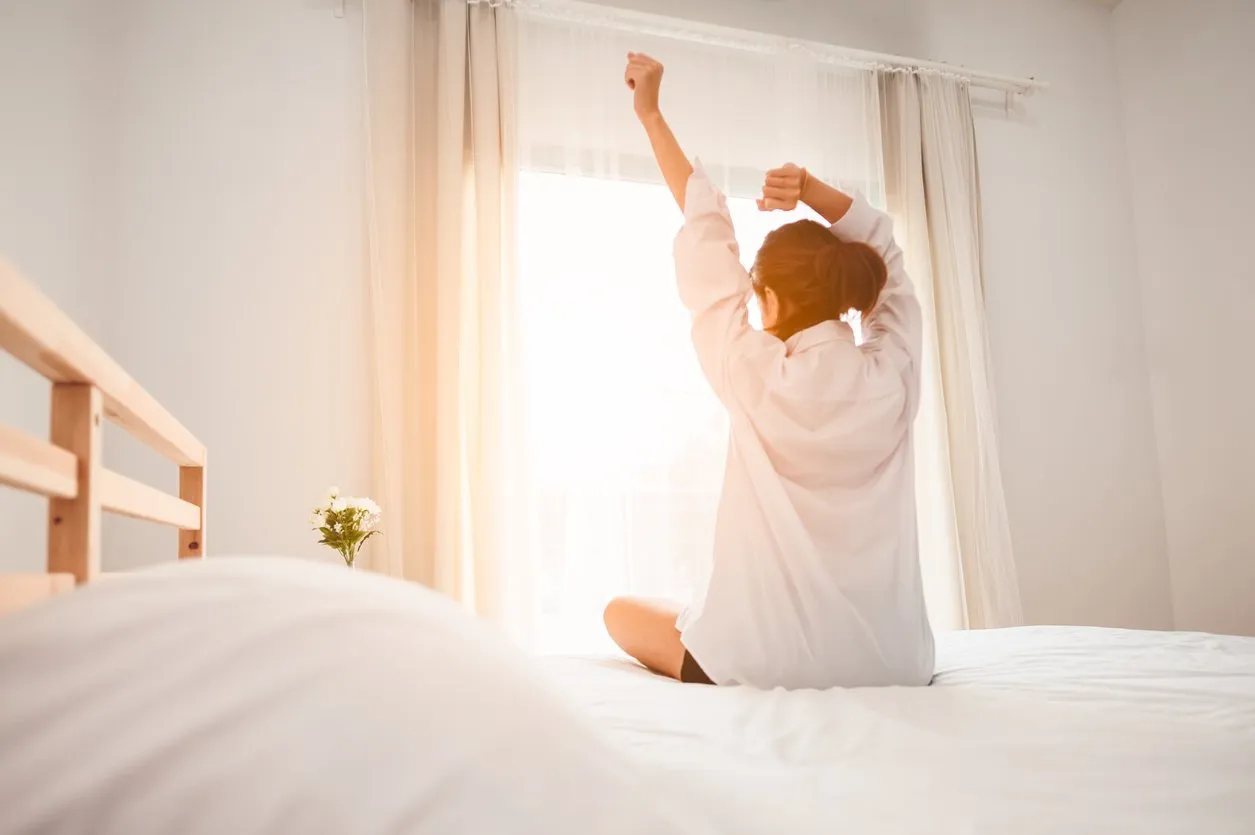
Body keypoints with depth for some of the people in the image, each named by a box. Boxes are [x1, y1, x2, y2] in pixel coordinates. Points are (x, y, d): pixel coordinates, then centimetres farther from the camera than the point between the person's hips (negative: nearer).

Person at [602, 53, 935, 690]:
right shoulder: (892, 376, -7)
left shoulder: (757, 378, -15)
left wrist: (650, 113, 5)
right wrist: (810, 189, -8)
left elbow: (707, 233, -4)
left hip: (767, 667, -5)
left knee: (623, 611, 22)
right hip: (893, 666, 5)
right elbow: (882, 249, 9)